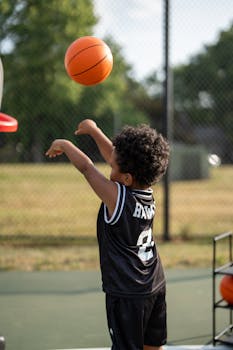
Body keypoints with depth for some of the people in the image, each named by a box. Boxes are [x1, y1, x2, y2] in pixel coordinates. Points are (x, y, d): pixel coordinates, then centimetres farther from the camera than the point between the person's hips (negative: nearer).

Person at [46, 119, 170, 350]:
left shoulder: (117, 197, -20)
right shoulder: (147, 192, 1)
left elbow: (86, 167, -11)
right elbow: (114, 156, 12)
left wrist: (65, 145, 5)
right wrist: (94, 131, 21)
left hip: (127, 294, -8)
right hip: (156, 287, 8)